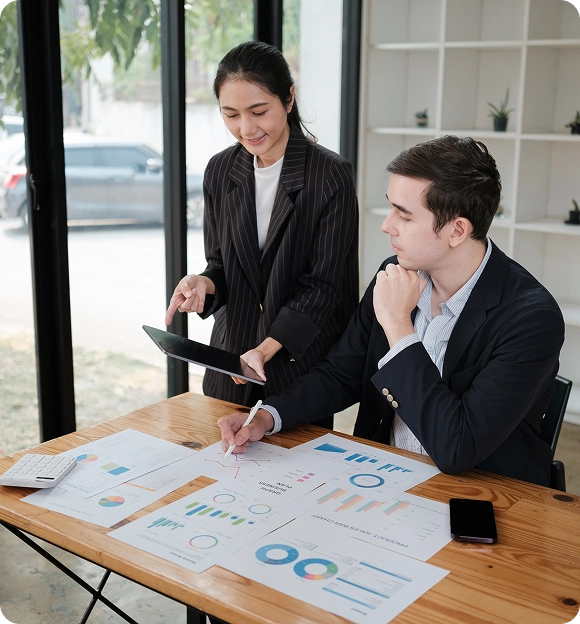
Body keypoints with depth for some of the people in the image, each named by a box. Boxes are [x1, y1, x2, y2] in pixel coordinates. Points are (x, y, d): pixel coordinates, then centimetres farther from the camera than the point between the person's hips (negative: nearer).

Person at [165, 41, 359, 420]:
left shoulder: (331, 175, -14)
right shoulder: (221, 171, 2)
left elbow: (325, 286, -14)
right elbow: (221, 263, 10)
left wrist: (267, 348, -24)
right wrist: (204, 283, -13)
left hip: (302, 360, -4)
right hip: (231, 356, 4)